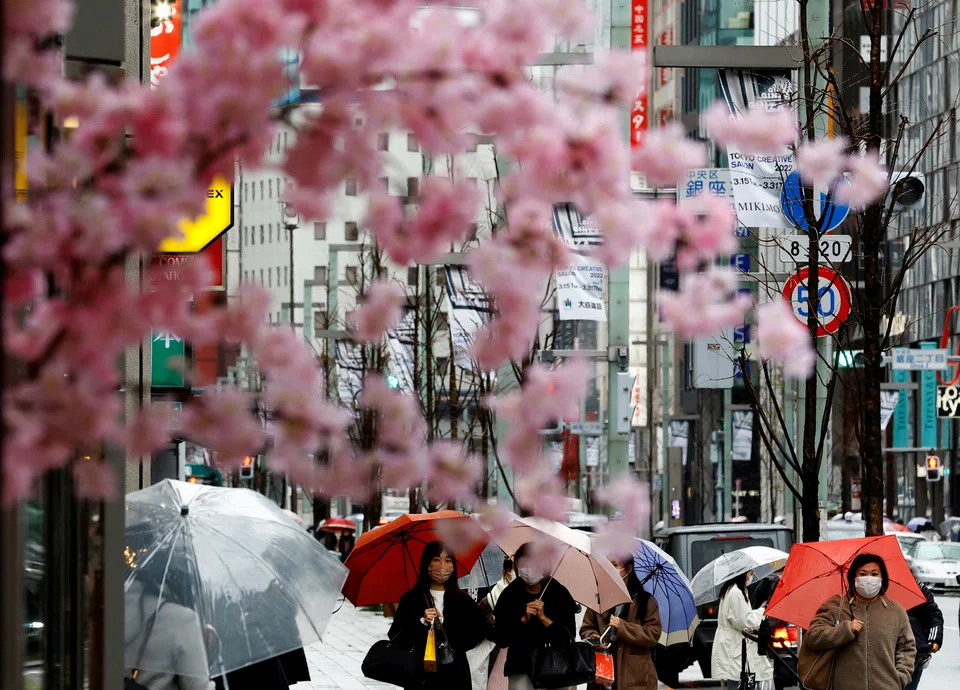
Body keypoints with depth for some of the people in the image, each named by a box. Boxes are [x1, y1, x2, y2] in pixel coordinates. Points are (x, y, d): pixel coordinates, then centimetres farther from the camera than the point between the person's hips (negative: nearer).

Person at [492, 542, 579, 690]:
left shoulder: (560, 593, 2)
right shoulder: (509, 595, 3)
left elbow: (569, 637, -3)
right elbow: (500, 639, -2)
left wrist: (543, 618, -14)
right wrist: (523, 620, -13)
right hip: (521, 669, 0)